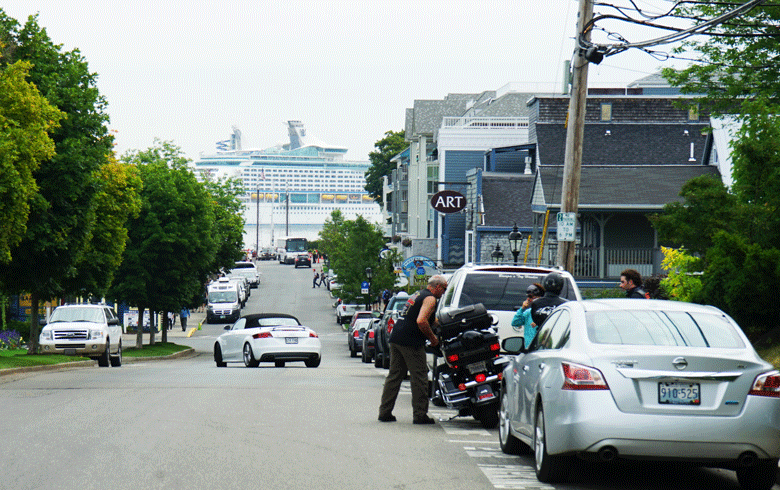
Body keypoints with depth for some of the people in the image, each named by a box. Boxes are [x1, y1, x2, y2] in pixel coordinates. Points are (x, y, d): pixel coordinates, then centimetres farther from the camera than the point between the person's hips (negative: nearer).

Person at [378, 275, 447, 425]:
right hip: (411, 343, -9)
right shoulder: (430, 299, -8)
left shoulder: (417, 294, 21)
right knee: (419, 378, -2)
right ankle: (420, 415, -1)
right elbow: (421, 321, -21)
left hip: (396, 339, 9)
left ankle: (385, 412, 12)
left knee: (394, 376, 11)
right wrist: (433, 338, -10)